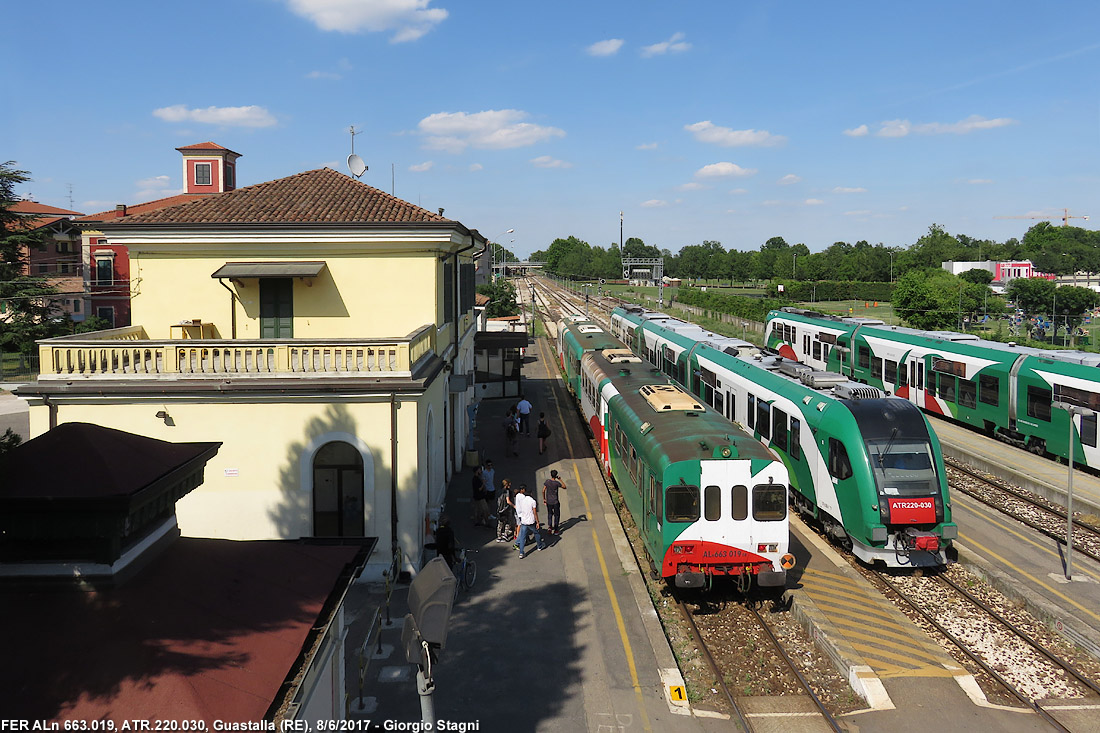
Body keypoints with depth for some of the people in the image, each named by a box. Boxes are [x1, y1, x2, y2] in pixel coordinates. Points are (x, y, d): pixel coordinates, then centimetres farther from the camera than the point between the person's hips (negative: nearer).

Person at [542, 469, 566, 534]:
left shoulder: (547, 481, -7)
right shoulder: (557, 483, -17)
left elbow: (543, 491, -3)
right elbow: (564, 487, -2)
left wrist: (544, 499, 9)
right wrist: (560, 480, 3)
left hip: (548, 501, 3)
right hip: (555, 502, -3)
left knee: (549, 514, 21)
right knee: (556, 515, 12)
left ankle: (549, 527, 4)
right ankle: (556, 530, 16)